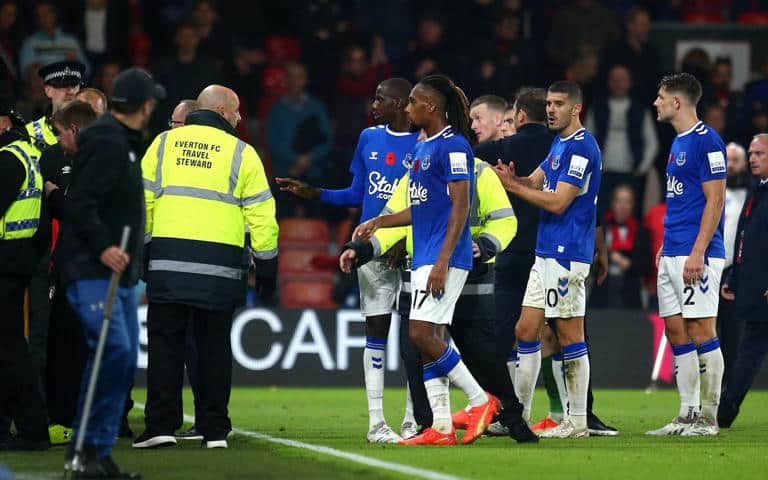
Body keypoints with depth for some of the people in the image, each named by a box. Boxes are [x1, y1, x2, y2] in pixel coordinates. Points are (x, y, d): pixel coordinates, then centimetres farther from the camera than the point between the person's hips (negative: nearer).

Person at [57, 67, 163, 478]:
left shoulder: (125, 143, 19)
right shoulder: (107, 142, -12)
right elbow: (81, 201, -21)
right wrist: (102, 247, -29)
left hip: (120, 274, 11)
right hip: (92, 272, -11)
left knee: (125, 360, 6)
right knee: (114, 349, -21)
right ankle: (85, 444, -14)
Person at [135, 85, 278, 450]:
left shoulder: (163, 144, 9)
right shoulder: (241, 153, 5)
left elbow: (141, 201, 7)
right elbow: (261, 212, 4)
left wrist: (139, 251, 14)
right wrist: (266, 262, 11)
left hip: (167, 260, 1)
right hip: (219, 264, -1)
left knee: (165, 342, 3)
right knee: (214, 345, 6)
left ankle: (161, 425, -3)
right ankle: (214, 430, 7)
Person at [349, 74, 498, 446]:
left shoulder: (452, 145, -11)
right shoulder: (422, 148, 17)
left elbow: (460, 207, -16)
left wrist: (442, 261, -21)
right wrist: (378, 223, 19)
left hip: (445, 258, -10)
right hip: (423, 259, 10)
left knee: (422, 335, -16)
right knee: (430, 342, 6)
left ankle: (481, 400, -4)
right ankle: (441, 428, 7)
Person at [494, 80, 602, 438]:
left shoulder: (582, 147, -14)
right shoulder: (558, 144, 17)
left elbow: (558, 202, -19)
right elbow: (535, 183, 15)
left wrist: (513, 186, -15)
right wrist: (512, 180, -7)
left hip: (567, 255, -10)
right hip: (546, 252, 10)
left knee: (570, 336, -5)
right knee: (526, 331, 9)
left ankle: (577, 422, -1)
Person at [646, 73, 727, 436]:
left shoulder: (706, 141, -12)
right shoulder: (678, 143, 17)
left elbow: (715, 200, -16)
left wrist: (697, 253, -20)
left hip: (696, 256, -10)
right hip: (672, 255, 10)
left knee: (700, 332, -7)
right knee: (675, 331, 9)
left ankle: (708, 418, -3)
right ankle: (688, 414, 12)